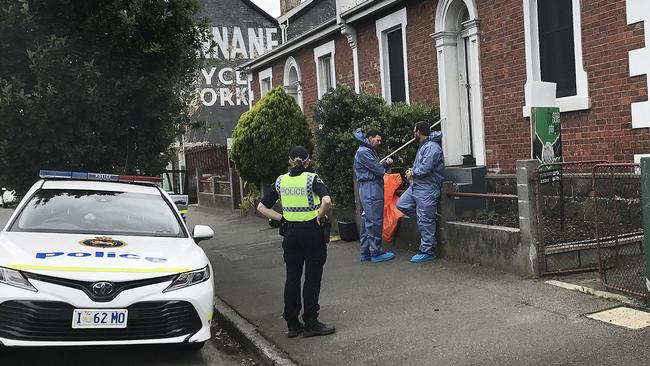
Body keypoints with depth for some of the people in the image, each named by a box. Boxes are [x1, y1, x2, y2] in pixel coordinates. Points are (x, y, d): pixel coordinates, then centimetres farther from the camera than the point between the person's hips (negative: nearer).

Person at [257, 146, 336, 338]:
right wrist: (320, 216, -10)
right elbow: (326, 201, -27)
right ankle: (310, 324, 8)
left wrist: (281, 218, 6)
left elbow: (262, 207, 6)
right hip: (312, 231, -4)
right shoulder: (312, 179, -9)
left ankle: (292, 324, 16)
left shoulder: (281, 181, 4)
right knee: (312, 278, 4)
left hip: (291, 233, 4)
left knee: (292, 277, 10)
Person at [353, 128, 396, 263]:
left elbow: (380, 169, 17)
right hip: (371, 190, -11)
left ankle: (365, 253, 15)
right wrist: (386, 165, 5)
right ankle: (376, 253, -4)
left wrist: (386, 164, -3)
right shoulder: (363, 152, -11)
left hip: (368, 190, 11)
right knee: (374, 221, -8)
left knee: (367, 221, 11)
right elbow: (379, 170, -17)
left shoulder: (370, 151, 22)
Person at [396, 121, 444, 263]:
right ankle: (429, 219, 16)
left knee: (425, 222, -5)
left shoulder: (432, 147, -18)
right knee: (401, 204, 11)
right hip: (416, 186, 11)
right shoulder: (424, 146, 16)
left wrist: (412, 173, -8)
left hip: (427, 189, -11)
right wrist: (412, 171, 6)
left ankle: (427, 251, 3)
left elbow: (425, 169, -25)